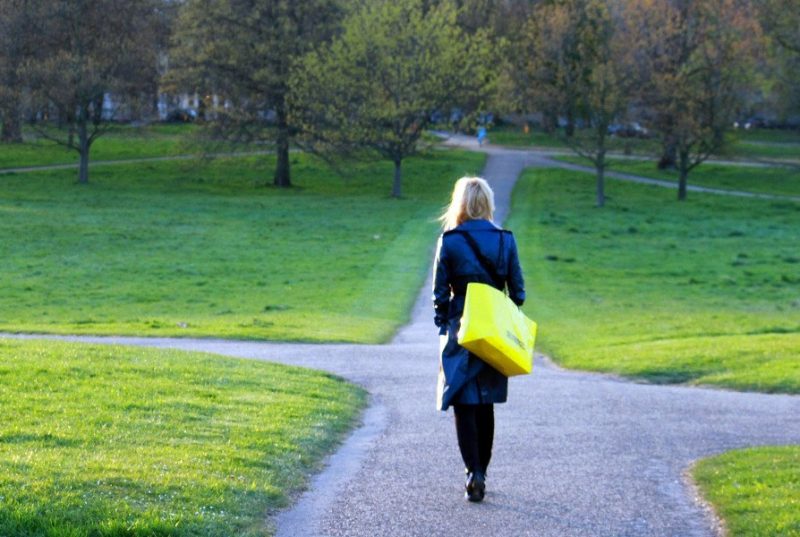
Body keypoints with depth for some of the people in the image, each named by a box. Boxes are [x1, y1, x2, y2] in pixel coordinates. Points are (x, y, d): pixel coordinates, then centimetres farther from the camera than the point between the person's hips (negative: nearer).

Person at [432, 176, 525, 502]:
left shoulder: (449, 241, -7)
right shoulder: (505, 240, 1)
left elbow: (440, 293, -4)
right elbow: (517, 292, 3)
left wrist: (443, 327, 7)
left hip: (461, 329, -3)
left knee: (464, 404, 0)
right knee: (486, 404, 15)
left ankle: (474, 472, -16)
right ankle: (481, 472, 21)